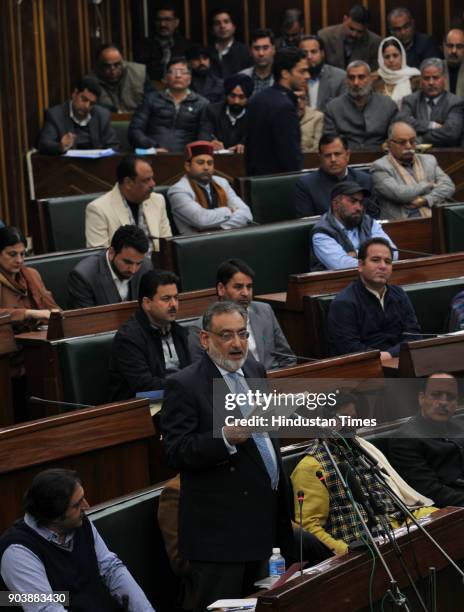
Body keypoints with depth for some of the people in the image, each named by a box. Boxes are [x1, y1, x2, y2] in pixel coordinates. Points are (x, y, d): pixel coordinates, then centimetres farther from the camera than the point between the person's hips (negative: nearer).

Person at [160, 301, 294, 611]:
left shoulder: (255, 371, 12)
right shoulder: (184, 385, -12)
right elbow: (177, 453, -18)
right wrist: (226, 438, -32)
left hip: (265, 520, 7)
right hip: (220, 527, -7)